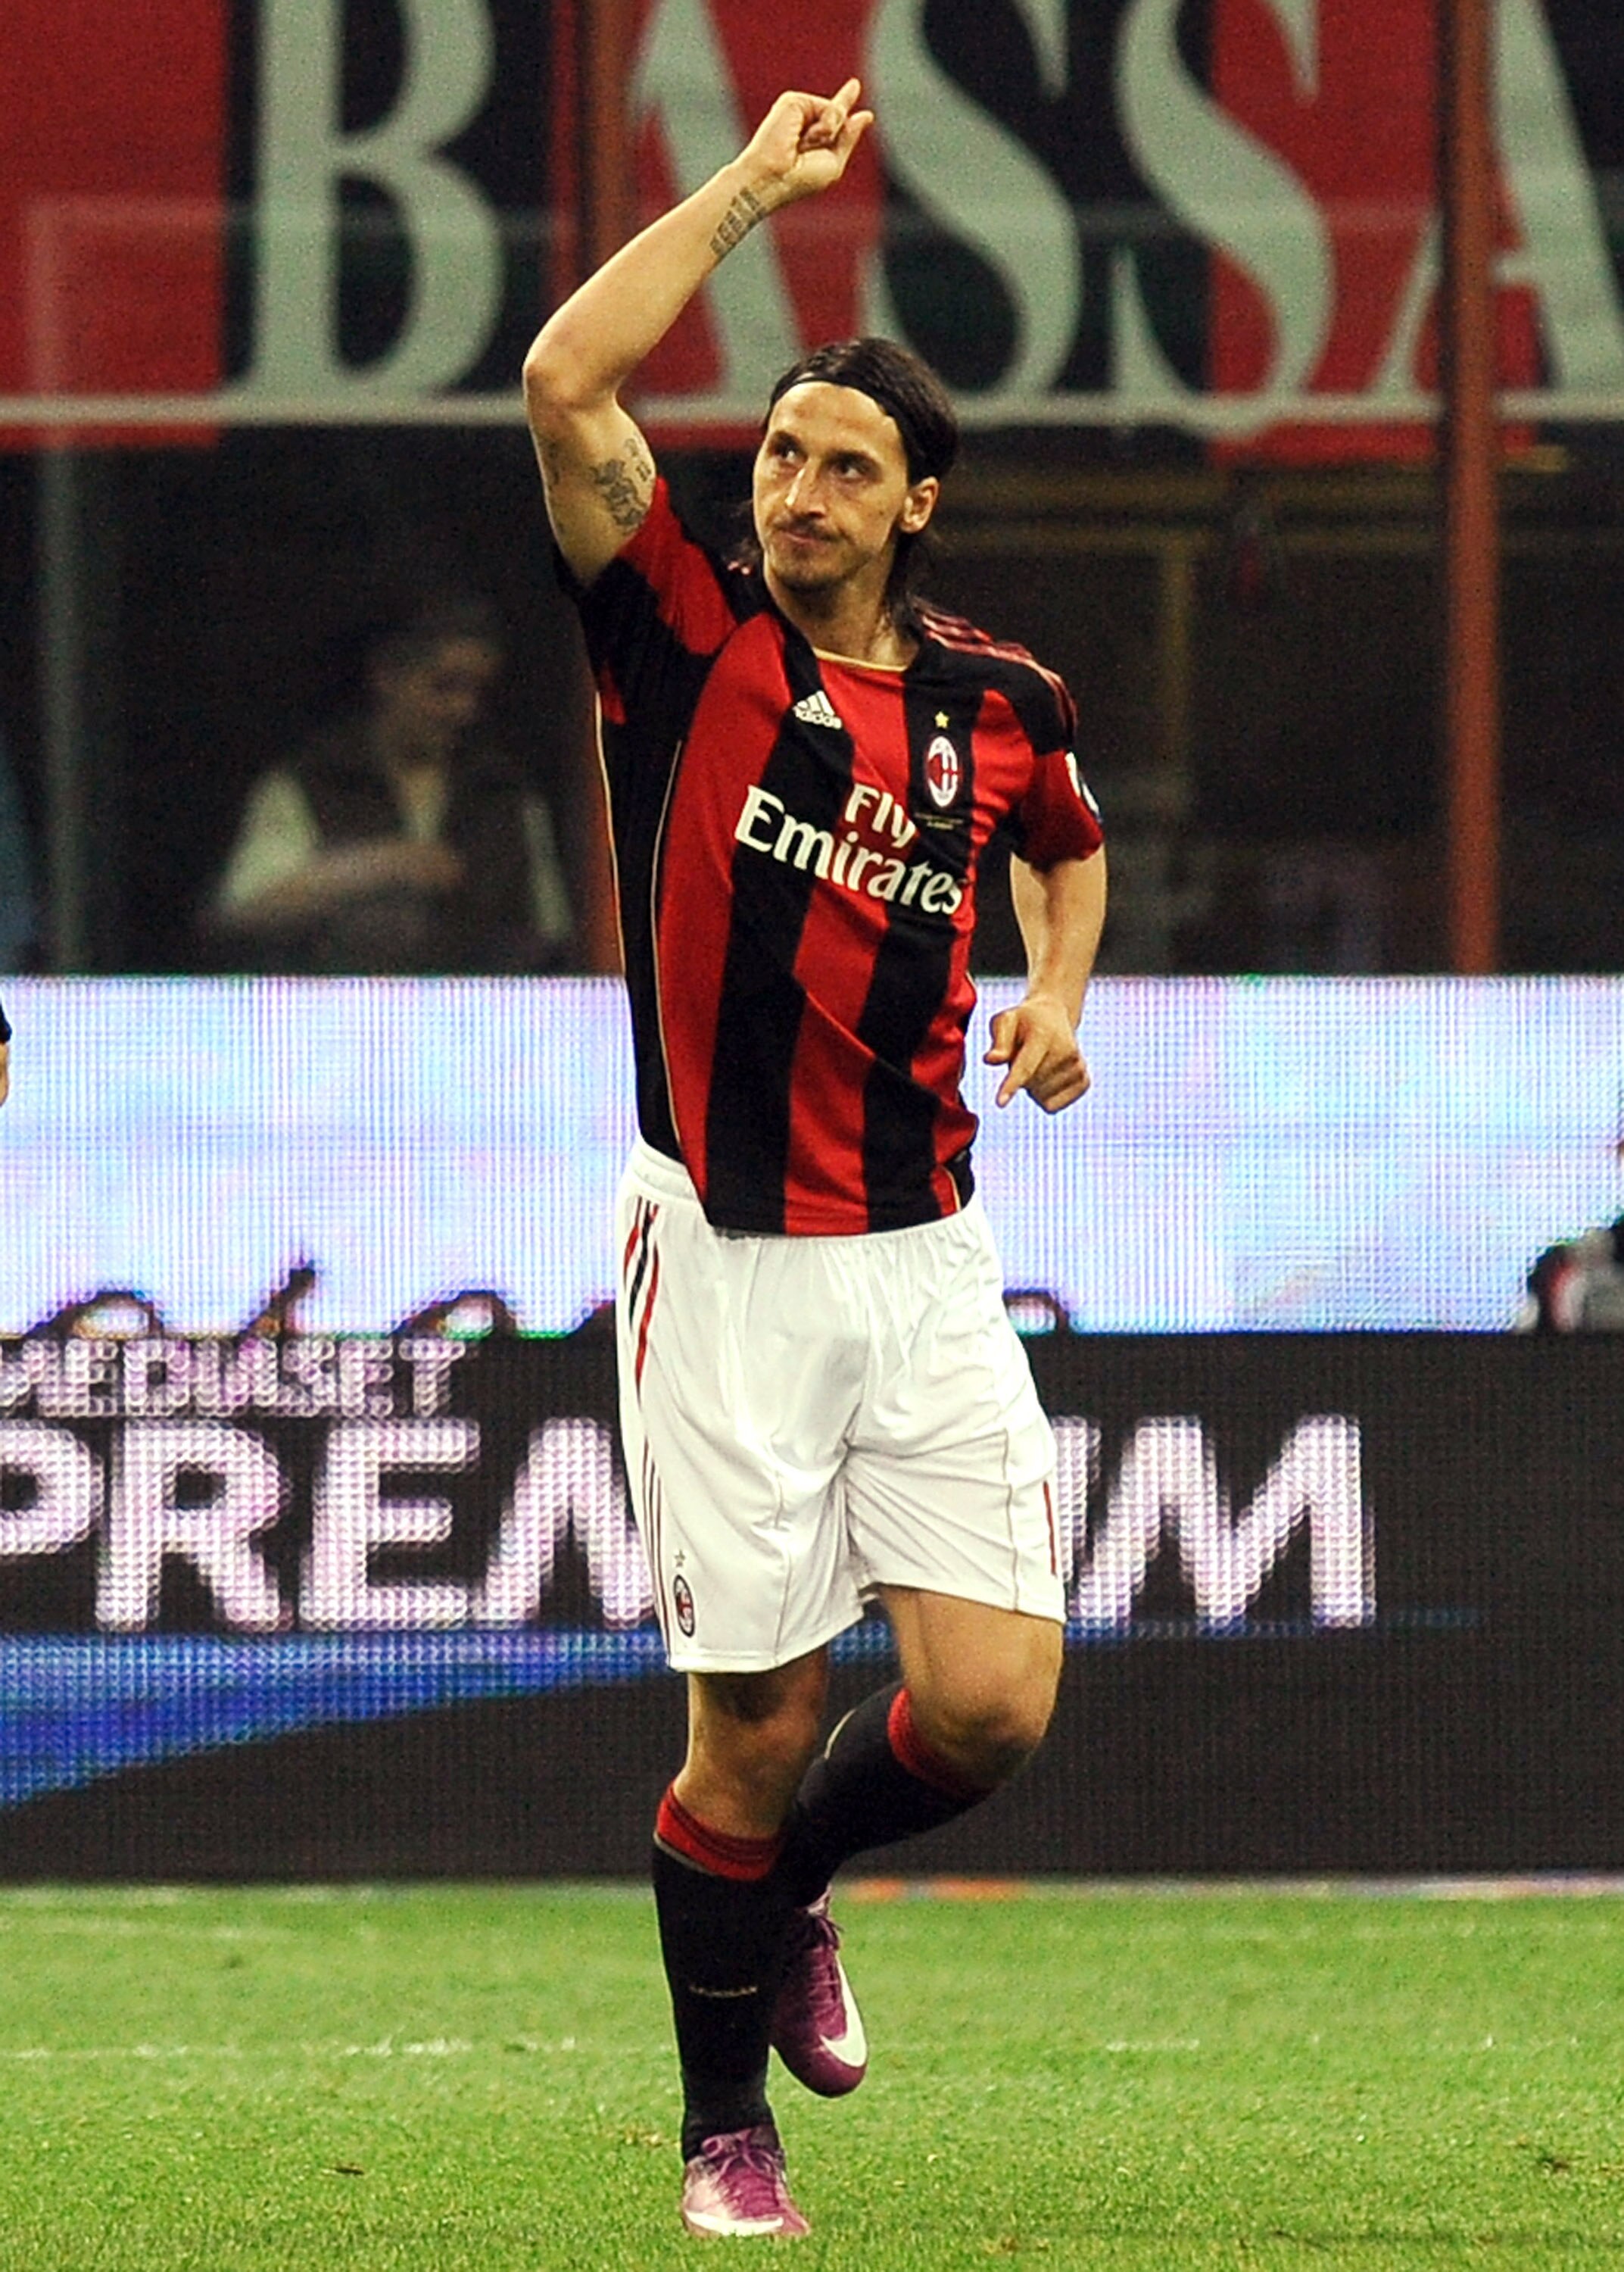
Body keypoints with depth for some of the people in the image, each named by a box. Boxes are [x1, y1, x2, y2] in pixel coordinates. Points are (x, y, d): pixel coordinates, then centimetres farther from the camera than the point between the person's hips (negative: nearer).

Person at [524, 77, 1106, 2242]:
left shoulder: (999, 702, 6)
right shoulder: (693, 641, -3)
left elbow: (1068, 841, 30)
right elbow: (567, 385, -17)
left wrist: (1058, 993, 10)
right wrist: (748, 189, -11)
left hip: (927, 1263, 3)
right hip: (728, 1259, -3)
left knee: (992, 1704, -5)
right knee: (757, 1722, 0)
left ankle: (788, 1886, 27)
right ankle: (726, 2123, 19)